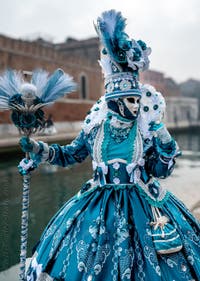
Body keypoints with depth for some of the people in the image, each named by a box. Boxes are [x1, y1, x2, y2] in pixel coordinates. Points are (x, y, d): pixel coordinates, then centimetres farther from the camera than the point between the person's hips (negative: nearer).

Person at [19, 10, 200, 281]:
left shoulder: (149, 129, -8)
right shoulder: (95, 126, -5)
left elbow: (161, 171, -3)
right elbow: (70, 155, 6)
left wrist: (166, 147, -19)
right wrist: (39, 149, -3)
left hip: (142, 205, -1)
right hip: (100, 205, 1)